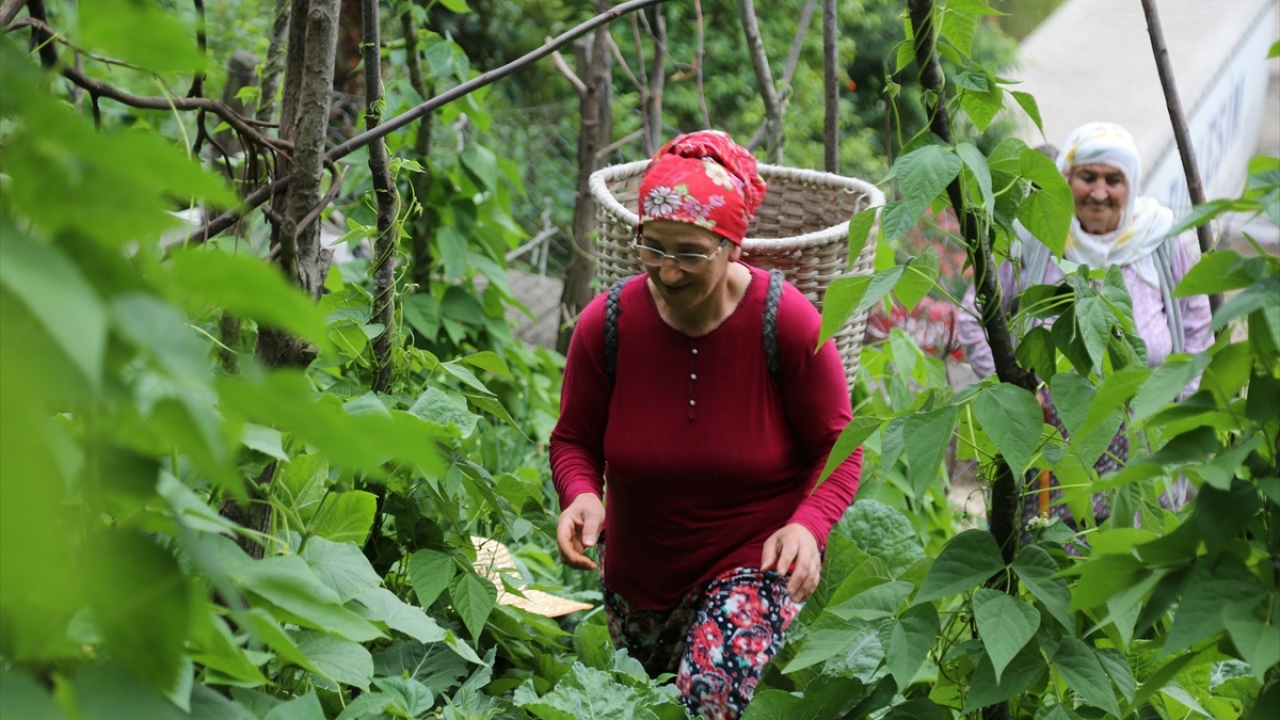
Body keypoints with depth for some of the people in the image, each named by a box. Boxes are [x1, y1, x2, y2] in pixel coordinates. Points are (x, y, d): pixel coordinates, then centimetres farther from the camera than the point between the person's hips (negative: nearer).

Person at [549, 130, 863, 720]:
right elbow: (574, 440, -3)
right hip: (639, 570, 4)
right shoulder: (606, 325, -17)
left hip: (757, 556, -4)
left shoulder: (788, 323, -23)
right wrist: (580, 494, -25)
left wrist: (809, 524, -31)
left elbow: (838, 447, -12)